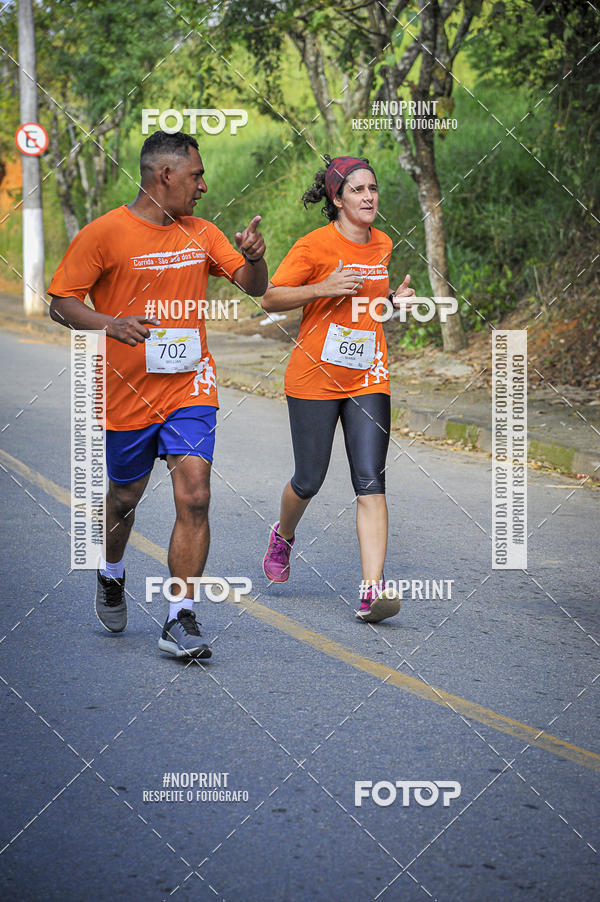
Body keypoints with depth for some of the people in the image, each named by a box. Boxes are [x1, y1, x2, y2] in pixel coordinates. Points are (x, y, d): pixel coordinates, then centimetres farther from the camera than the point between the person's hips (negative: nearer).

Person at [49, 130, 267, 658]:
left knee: (194, 497, -13)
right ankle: (111, 574, 46)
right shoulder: (103, 234, -7)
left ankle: (181, 621, -9)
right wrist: (110, 323, -27)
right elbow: (61, 303, -8)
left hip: (190, 389, 3)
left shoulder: (201, 234, 8)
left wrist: (253, 257, -14)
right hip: (126, 393, -2)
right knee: (125, 497, 14)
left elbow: (253, 287, 9)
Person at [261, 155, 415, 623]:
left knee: (371, 483, -9)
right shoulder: (314, 245, -10)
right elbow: (271, 299, -7)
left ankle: (372, 589, -15)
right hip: (314, 378, -4)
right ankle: (284, 534, 42)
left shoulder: (383, 245, 8)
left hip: (368, 380, 4)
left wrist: (394, 301, 4)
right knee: (309, 481, 7)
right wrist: (323, 289, -20)